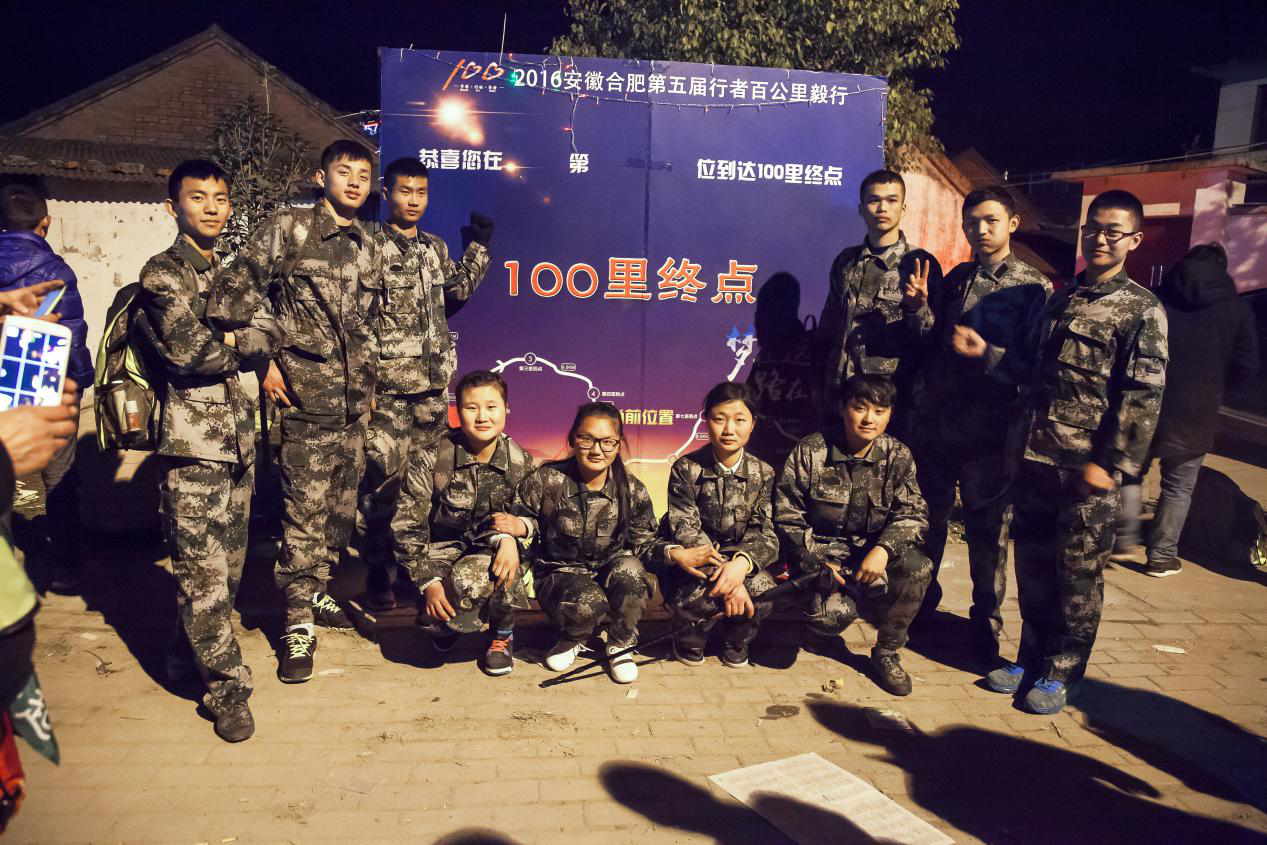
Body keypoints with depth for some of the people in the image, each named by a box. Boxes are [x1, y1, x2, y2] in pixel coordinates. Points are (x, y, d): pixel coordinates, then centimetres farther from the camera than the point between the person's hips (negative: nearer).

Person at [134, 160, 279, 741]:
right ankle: (227, 688, 8)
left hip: (240, 442, 7)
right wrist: (242, 345, -2)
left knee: (229, 568, 14)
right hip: (191, 449, -7)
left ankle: (196, 647, 34)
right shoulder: (162, 274, -5)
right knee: (203, 574, -2)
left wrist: (232, 342, -11)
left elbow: (269, 333, 6)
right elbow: (188, 351, -17)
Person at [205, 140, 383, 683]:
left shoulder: (367, 248, 14)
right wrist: (265, 357, -9)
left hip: (355, 404, 6)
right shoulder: (288, 230, -4)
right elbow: (230, 294, -9)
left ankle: (314, 593, 33)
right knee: (304, 514, -3)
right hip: (307, 401, -6)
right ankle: (298, 623, 9)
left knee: (341, 510, 14)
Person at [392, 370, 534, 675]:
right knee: (435, 619, -27)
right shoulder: (432, 461, -13)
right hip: (443, 550, 0)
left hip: (491, 549, 1)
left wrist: (511, 533, -25)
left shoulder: (520, 464, -7)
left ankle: (502, 633, -2)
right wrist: (429, 581, -17)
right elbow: (406, 526, -10)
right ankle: (445, 622, 14)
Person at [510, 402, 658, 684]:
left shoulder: (632, 490, -7)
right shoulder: (547, 481, -12)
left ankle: (619, 645, -3)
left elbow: (644, 542, 2)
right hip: (559, 572, -2)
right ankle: (572, 640, 6)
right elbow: (525, 516, 0)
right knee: (587, 602, -36)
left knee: (629, 569, -34)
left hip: (610, 573, 2)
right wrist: (519, 526, -22)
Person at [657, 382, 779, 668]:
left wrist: (742, 564, -33)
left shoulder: (762, 473, -3)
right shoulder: (686, 468, -11)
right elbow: (686, 530, -16)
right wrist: (722, 574, -29)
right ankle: (689, 642, 5)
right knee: (697, 598, -33)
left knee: (763, 592, -28)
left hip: (737, 560, 2)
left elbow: (764, 532, -9)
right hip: (693, 561, -2)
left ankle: (738, 641, 8)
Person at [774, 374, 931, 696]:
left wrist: (883, 549, -28)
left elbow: (912, 513, -8)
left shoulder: (897, 456, -2)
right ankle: (819, 631, 14)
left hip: (872, 552, 3)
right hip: (820, 552, -3)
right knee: (835, 612, -30)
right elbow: (786, 516, -7)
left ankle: (887, 653, -4)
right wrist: (817, 563, -17)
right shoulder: (809, 452, -9)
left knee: (916, 566, -28)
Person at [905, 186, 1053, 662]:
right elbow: (931, 345, 10)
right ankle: (920, 599, 35)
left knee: (988, 530, 6)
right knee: (927, 519, 16)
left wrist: (987, 355, -21)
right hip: (932, 421, 4)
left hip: (987, 430, -4)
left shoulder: (1033, 288, -3)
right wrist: (921, 308, -5)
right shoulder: (953, 280, 12)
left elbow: (1036, 365, -8)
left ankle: (986, 622, 22)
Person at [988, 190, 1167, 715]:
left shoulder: (1142, 310, -4)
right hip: (1037, 456, 6)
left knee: (1078, 572, 4)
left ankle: (1060, 672, 17)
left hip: (1088, 468, -5)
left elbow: (1144, 395, -10)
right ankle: (1031, 657, 27)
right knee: (1032, 562, 12)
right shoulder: (1060, 298, 14)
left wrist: (1110, 462, -15)